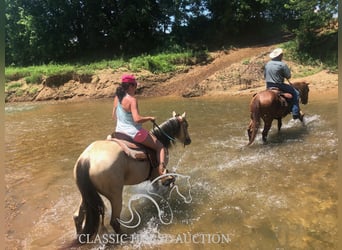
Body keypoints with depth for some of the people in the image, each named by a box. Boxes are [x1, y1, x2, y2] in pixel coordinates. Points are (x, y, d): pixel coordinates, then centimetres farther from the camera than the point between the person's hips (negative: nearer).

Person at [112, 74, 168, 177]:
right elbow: (137, 119, -30)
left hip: (119, 131, 8)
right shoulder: (132, 100, -20)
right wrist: (149, 118, -14)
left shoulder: (117, 98, 3)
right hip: (134, 133, -8)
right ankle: (162, 171, -11)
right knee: (160, 147, 4)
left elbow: (114, 116, 13)